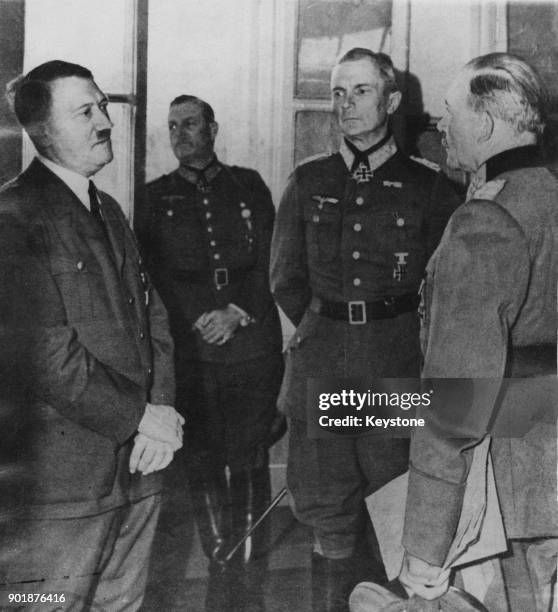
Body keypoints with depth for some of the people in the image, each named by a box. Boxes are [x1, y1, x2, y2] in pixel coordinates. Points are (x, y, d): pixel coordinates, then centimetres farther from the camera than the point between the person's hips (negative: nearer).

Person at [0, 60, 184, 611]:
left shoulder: (108, 211, 17)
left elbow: (151, 313, 13)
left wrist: (162, 408, -2)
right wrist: (138, 417, -12)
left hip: (135, 469, 8)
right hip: (56, 483, -7)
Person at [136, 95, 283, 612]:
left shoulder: (248, 186, 11)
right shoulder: (158, 196, 12)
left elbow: (270, 260, 5)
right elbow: (155, 271, 3)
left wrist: (237, 313, -8)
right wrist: (200, 318, -9)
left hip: (252, 343, 0)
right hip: (190, 350, 1)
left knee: (249, 463, 0)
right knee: (203, 462, 2)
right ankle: (220, 564, 17)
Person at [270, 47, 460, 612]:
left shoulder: (427, 188, 1)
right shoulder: (307, 182, 9)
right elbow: (285, 279, 14)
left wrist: (392, 332, 6)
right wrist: (326, 331, 12)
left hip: (396, 374, -2)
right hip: (319, 369, 2)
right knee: (329, 522, 9)